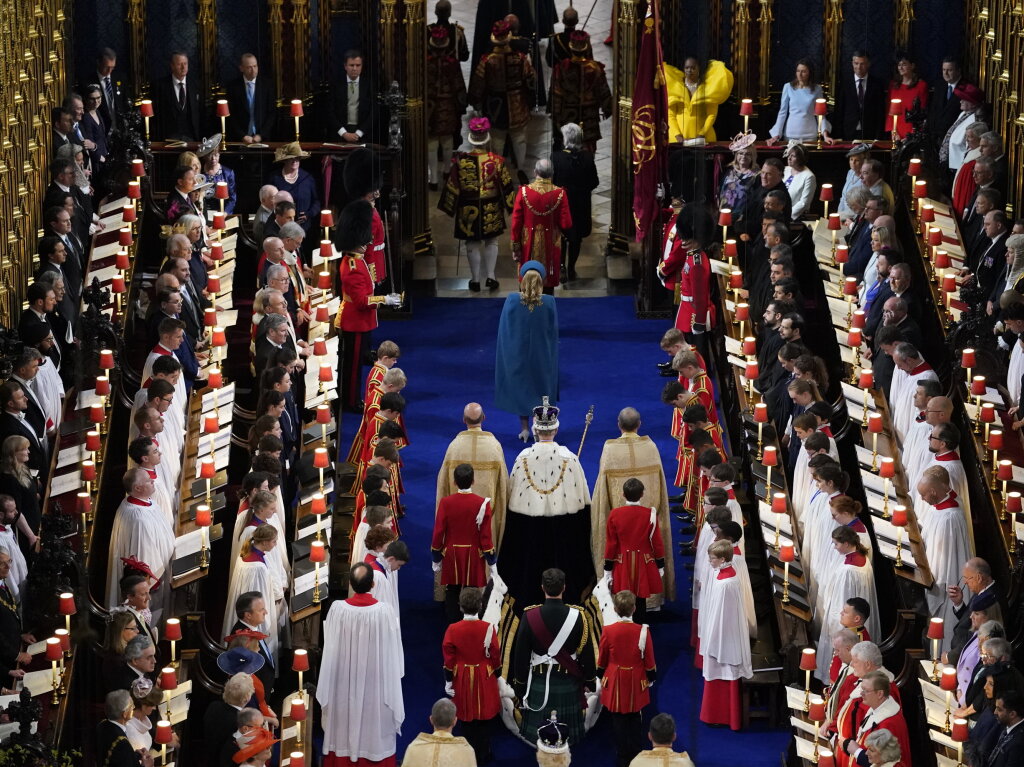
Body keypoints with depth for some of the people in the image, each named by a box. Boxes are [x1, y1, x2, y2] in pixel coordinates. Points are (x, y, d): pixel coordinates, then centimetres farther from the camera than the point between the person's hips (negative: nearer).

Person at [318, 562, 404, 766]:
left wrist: (326, 691, 7)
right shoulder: (385, 611, -18)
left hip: (344, 684, 1)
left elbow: (330, 650, -6)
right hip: (375, 684, -1)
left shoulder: (337, 609, -15)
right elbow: (391, 654, -10)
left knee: (344, 731, 16)